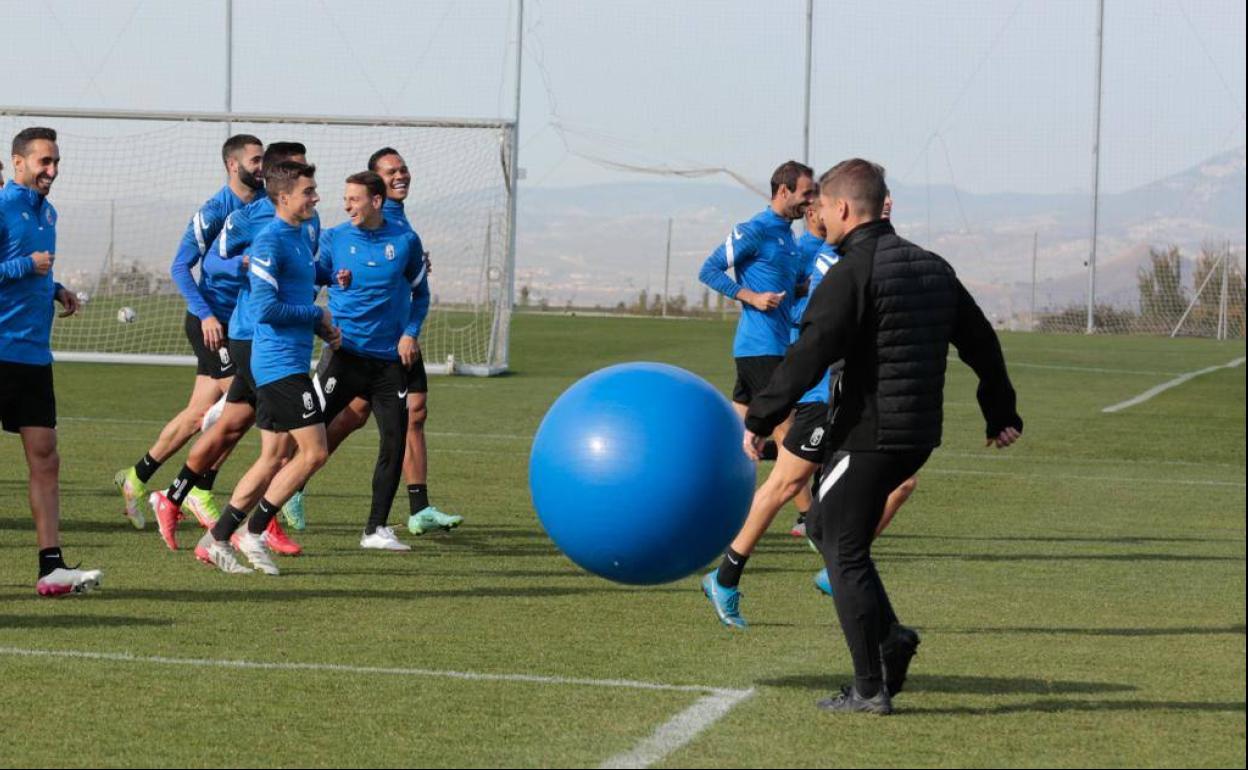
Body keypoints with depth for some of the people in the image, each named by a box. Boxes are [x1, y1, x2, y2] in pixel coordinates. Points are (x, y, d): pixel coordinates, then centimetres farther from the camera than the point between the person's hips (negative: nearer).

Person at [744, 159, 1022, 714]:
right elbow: (982, 343, 20)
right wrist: (1001, 415, 30)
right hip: (919, 434, 9)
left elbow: (808, 357, -22)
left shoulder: (851, 274, -14)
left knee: (845, 553, 1)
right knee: (824, 525, 21)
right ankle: (889, 636, 9)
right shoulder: (932, 268, 13)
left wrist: (758, 421, -16)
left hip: (867, 434, -9)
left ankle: (871, 689, 1)